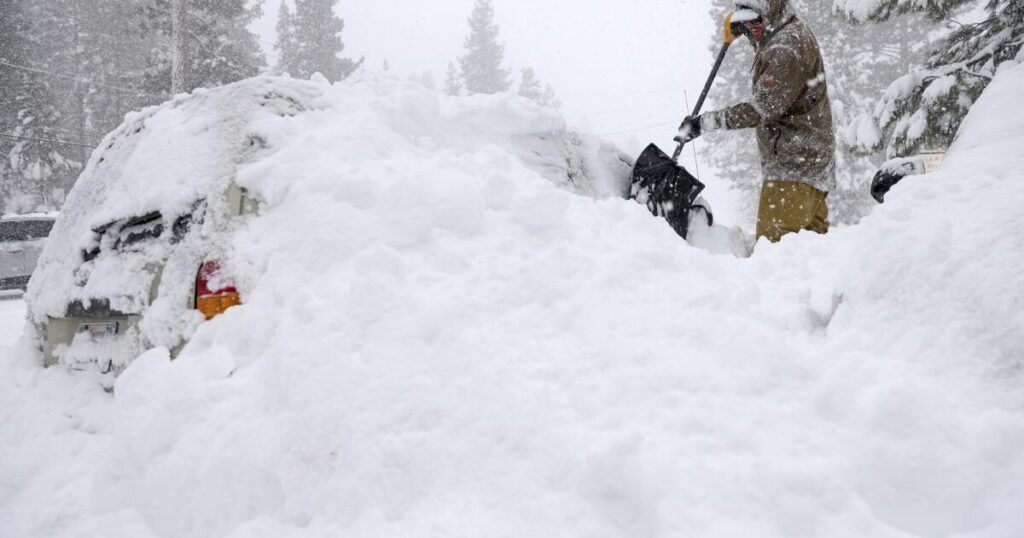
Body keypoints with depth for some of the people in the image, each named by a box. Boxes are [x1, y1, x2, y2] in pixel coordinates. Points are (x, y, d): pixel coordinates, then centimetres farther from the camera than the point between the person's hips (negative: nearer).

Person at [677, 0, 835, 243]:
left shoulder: (788, 47, -17)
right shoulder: (786, 37, 15)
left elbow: (763, 109, -21)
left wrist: (706, 122, -19)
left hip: (794, 163, -10)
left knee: (773, 241, -14)